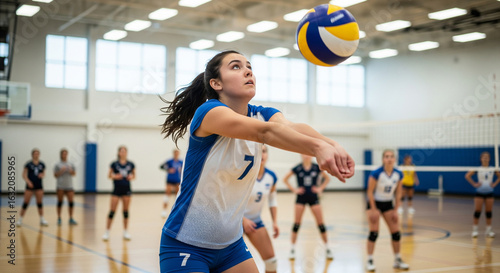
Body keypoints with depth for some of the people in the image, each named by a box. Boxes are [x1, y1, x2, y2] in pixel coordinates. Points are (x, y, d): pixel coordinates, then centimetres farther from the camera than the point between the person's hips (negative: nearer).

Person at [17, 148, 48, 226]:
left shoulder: (41, 164, 6)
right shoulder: (28, 164, -5)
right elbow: (24, 175, -7)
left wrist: (42, 175, -8)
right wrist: (28, 181, -21)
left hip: (39, 186, 3)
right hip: (30, 185, -3)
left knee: (40, 202, 6)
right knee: (26, 202, -2)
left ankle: (42, 220, 13)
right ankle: (20, 219, 8)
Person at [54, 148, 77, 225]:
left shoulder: (71, 164, 11)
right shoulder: (57, 165, 4)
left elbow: (74, 174, 7)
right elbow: (55, 175, -2)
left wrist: (71, 171, -13)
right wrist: (61, 171, -16)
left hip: (69, 186, 2)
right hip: (60, 186, -2)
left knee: (71, 201, -6)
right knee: (60, 202, 3)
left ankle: (71, 218, 0)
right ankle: (59, 218, 13)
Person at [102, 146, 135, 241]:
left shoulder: (130, 164, 2)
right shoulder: (114, 164, -3)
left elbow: (134, 175, 11)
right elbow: (109, 175, 3)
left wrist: (132, 177, -10)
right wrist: (115, 176, -16)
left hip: (126, 190, 2)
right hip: (116, 190, -2)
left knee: (126, 211, 8)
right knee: (112, 211, -3)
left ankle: (125, 232, 18)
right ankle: (107, 232, 6)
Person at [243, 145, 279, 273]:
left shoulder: (271, 176, -5)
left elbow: (272, 199, 10)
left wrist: (275, 222, 3)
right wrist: (244, 220, -23)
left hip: (255, 220, 5)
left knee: (271, 259, 3)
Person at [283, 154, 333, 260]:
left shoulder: (316, 167, -2)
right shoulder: (297, 168, -5)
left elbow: (327, 178, 12)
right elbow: (285, 179, 5)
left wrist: (320, 188, 2)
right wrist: (294, 189, -2)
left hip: (313, 197, 1)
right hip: (301, 197, -1)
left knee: (321, 223, 1)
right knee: (297, 223, 0)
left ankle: (327, 249, 12)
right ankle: (292, 249, 9)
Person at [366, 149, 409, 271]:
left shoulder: (398, 174, -8)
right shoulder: (376, 173, -22)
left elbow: (398, 193, 3)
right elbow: (370, 192, -15)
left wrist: (396, 209, 0)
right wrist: (374, 209, -16)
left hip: (388, 204, 5)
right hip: (374, 203, -4)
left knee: (396, 233, 3)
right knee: (374, 233, -11)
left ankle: (398, 260, 18)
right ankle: (370, 261, 1)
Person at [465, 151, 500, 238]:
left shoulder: (493, 169, 3)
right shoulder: (477, 169, -3)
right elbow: (467, 176, -4)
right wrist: (474, 184, -7)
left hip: (489, 193, 2)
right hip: (479, 192, -2)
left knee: (489, 212, 5)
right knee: (477, 211, -5)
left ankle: (488, 230, 14)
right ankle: (474, 230, 1)